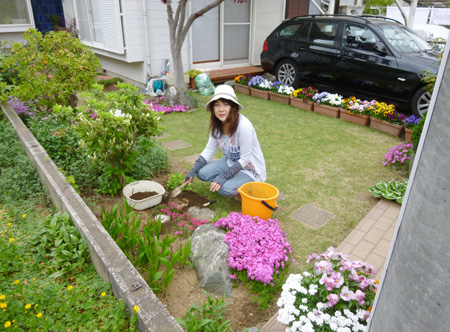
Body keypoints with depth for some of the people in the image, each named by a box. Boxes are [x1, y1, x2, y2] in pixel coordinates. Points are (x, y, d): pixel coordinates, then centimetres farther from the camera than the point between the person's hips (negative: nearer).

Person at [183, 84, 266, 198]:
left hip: (250, 169, -7)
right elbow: (209, 149, 0)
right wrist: (192, 171, -7)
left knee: (226, 189, -30)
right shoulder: (217, 124, -7)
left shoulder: (244, 126, -29)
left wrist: (223, 177, -28)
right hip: (230, 163, 7)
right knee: (202, 173, -11)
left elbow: (245, 159, -25)